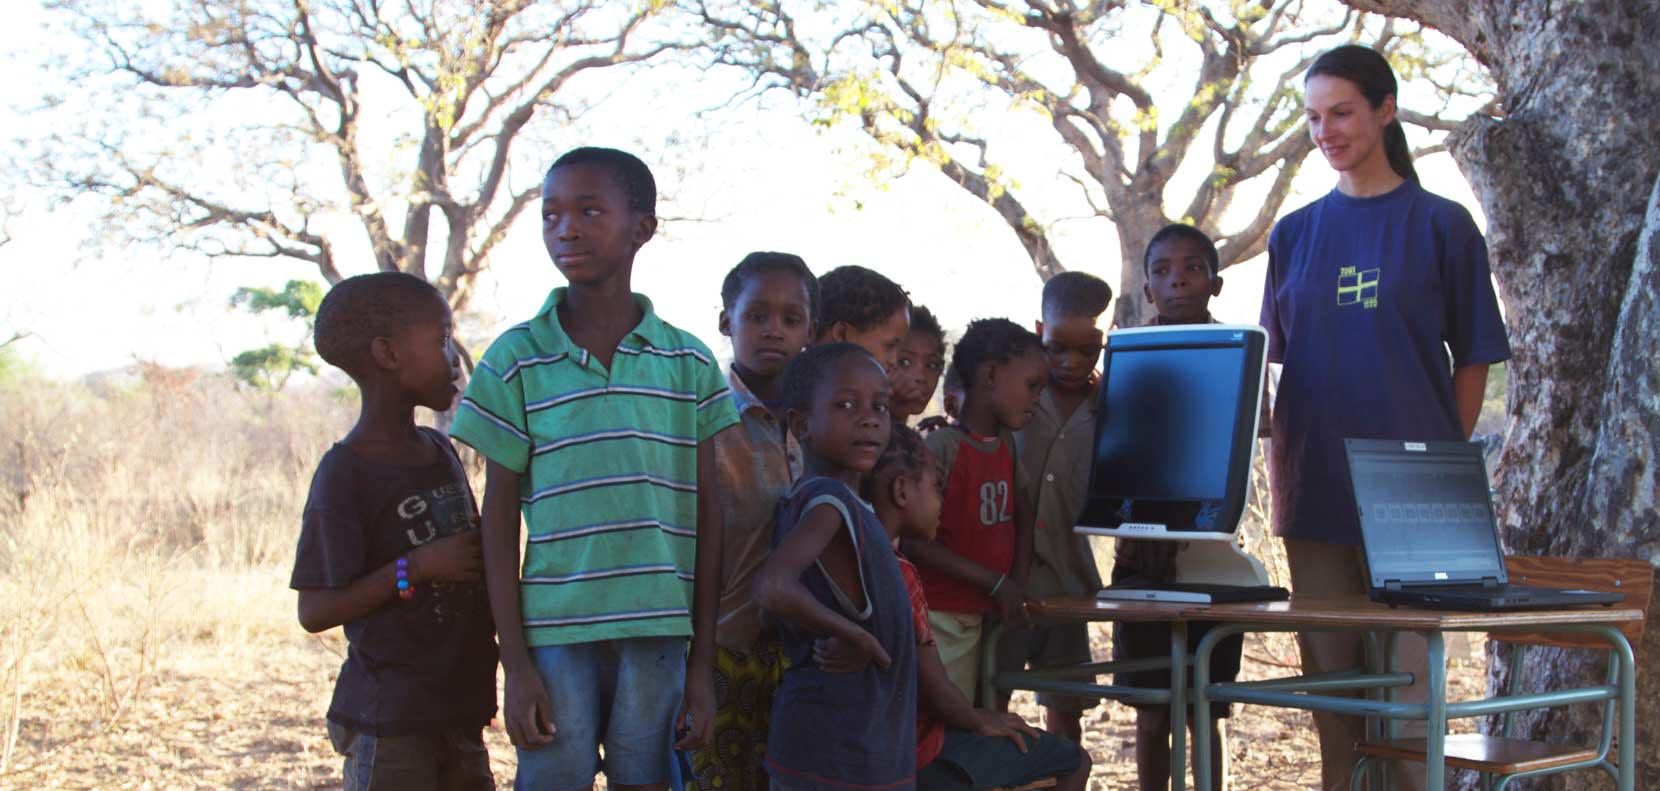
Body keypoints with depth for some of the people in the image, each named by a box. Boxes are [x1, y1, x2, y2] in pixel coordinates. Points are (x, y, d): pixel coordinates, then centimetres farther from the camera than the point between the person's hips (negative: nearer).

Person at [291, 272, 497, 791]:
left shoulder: (440, 453, 10)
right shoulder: (345, 475, -13)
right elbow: (315, 611, -16)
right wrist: (415, 567, -21)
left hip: (457, 712, 8)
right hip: (388, 724, -8)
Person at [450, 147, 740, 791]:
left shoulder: (689, 363, 5)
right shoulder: (518, 359, 2)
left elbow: (707, 519, 7)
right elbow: (500, 521, 3)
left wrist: (703, 664, 4)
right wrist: (515, 663, -2)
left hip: (658, 639, 1)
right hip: (555, 639, -1)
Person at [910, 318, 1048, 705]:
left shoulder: (1006, 445, 10)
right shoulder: (942, 448, -14)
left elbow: (1021, 518, 19)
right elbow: (915, 541, -19)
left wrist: (1018, 585, 2)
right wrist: (996, 583, -17)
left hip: (982, 615, 8)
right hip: (938, 617, -8)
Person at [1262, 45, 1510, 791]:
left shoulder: (1440, 225, 0)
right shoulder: (1295, 234, 9)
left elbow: (1473, 360, 3)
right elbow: (1275, 362, 13)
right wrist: (1280, 466, 4)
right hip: (1316, 492, 3)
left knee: (1406, 674, -2)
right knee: (1330, 674, 7)